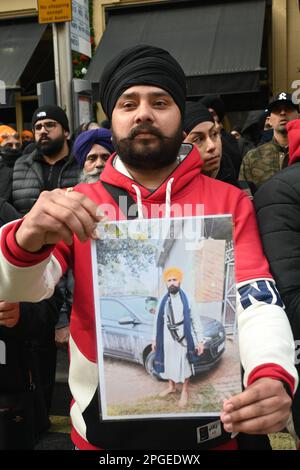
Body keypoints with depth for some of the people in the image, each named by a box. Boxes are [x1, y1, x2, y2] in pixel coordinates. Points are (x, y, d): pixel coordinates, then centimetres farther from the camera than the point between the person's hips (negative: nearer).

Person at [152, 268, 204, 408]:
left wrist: (200, 341, -8)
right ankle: (171, 387, 40)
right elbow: (158, 321, 8)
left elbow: (196, 320, -7)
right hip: (167, 339, 4)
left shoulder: (186, 299, -10)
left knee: (184, 365, 7)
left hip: (183, 338, -4)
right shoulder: (163, 301, 1)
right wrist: (154, 339, 10)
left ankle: (184, 392, 25)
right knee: (169, 364, 17)